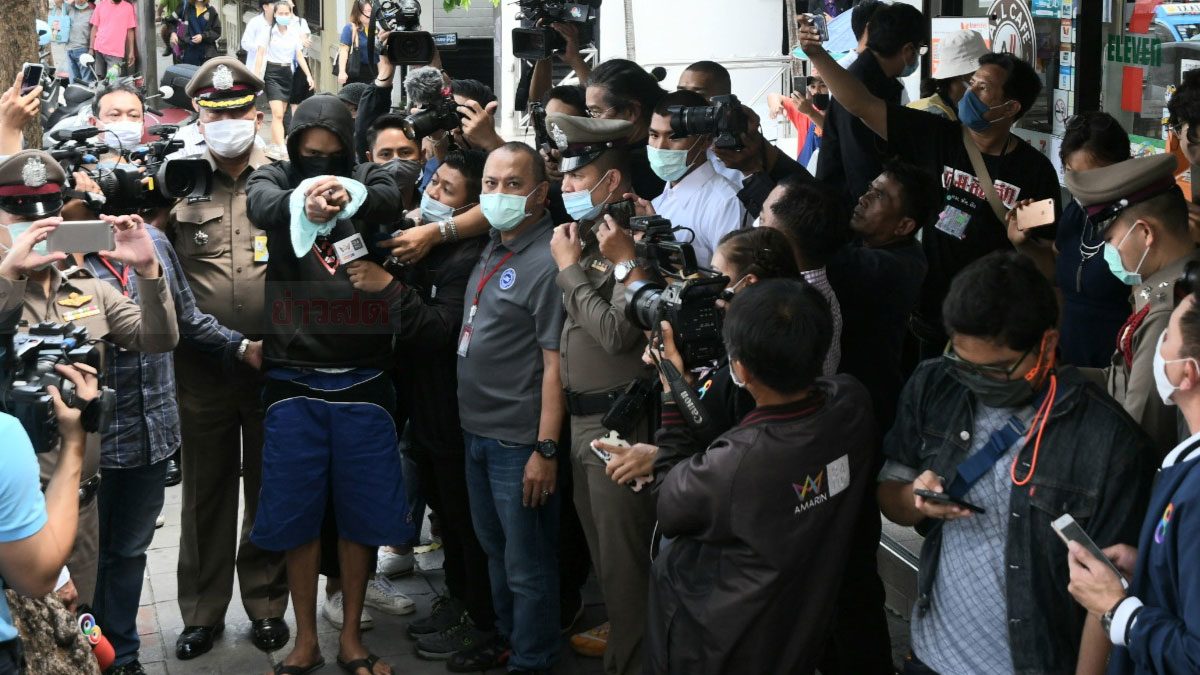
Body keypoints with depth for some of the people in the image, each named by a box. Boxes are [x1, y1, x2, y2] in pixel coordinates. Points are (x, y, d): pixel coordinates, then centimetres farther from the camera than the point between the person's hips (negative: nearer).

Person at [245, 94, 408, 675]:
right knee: (296, 511, 6)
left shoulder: (368, 179, 3)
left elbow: (389, 198, -21)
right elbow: (260, 206, -21)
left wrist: (346, 196, -45)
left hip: (362, 377, 0)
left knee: (361, 509, 8)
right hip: (293, 378, 0)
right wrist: (302, 201, -45)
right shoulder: (274, 179, 3)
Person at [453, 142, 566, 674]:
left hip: (519, 441, -8)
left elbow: (556, 363, -20)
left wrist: (546, 449, -21)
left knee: (526, 564, 5)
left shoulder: (548, 262, -17)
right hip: (478, 430, 9)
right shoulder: (491, 252, 9)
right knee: (495, 549, 22)